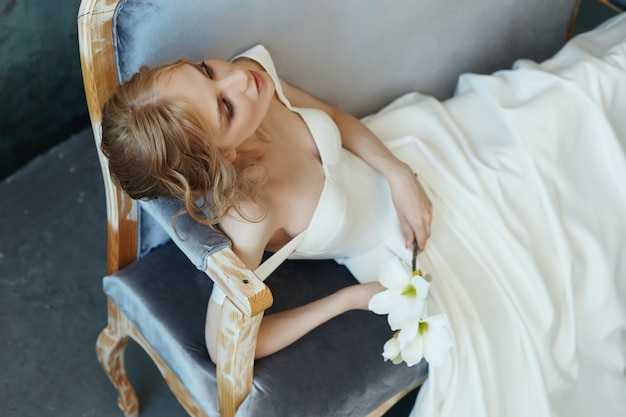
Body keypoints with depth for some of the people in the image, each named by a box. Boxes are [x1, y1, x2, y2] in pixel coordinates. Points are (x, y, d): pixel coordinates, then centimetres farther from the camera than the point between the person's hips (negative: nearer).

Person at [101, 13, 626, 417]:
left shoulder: (252, 78, -27)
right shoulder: (248, 217, -42)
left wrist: (401, 176, -18)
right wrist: (349, 299, -22)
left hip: (394, 152, 5)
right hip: (396, 247, -4)